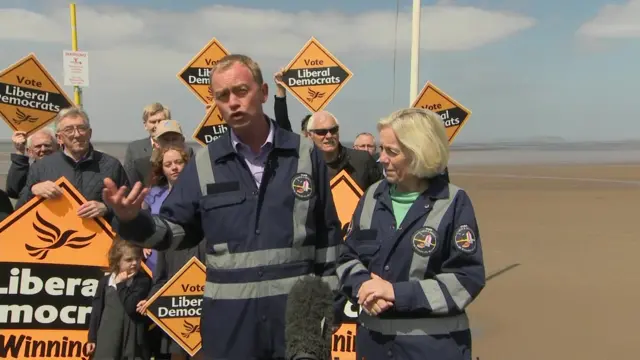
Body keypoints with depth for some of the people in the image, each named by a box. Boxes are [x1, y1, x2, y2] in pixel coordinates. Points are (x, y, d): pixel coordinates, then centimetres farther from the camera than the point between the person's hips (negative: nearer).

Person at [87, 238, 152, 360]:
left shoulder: (143, 280, -5)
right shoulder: (105, 281, 4)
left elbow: (132, 307, -17)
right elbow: (96, 310, 9)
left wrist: (120, 284, -10)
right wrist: (92, 338, 8)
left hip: (132, 340, -2)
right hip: (107, 339, 2)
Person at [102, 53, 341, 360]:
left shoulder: (305, 154, 0)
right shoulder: (204, 163, 1)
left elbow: (327, 234, 4)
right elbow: (178, 230, 4)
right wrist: (133, 220, -15)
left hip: (297, 307, 0)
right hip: (230, 315, 1)